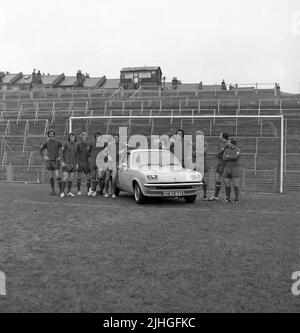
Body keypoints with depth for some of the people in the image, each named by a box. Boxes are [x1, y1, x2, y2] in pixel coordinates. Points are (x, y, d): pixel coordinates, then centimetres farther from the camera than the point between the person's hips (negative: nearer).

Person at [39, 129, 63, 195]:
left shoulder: (58, 142, -2)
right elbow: (40, 150, 13)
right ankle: (53, 191, 14)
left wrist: (60, 156, -1)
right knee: (51, 176, 5)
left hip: (56, 161, -2)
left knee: (57, 176, -11)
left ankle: (61, 190, 0)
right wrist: (44, 157, 1)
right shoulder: (46, 143, 2)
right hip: (49, 161, 2)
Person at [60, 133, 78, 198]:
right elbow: (62, 153, -6)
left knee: (71, 178, 6)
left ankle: (69, 192, 12)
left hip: (73, 164, 5)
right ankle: (62, 192, -7)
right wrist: (62, 162, -15)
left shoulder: (75, 145, 9)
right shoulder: (66, 144, -6)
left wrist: (77, 163, 8)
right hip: (66, 163, -5)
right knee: (65, 178, -12)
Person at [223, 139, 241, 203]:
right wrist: (232, 157, -14)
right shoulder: (226, 150, 11)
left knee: (235, 185, -5)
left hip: (234, 169, -4)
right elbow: (224, 158, -7)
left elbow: (236, 157, -21)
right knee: (227, 185, 4)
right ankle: (227, 198, 14)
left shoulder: (238, 150, -2)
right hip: (226, 169, 4)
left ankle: (236, 199, 2)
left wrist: (228, 156, -7)